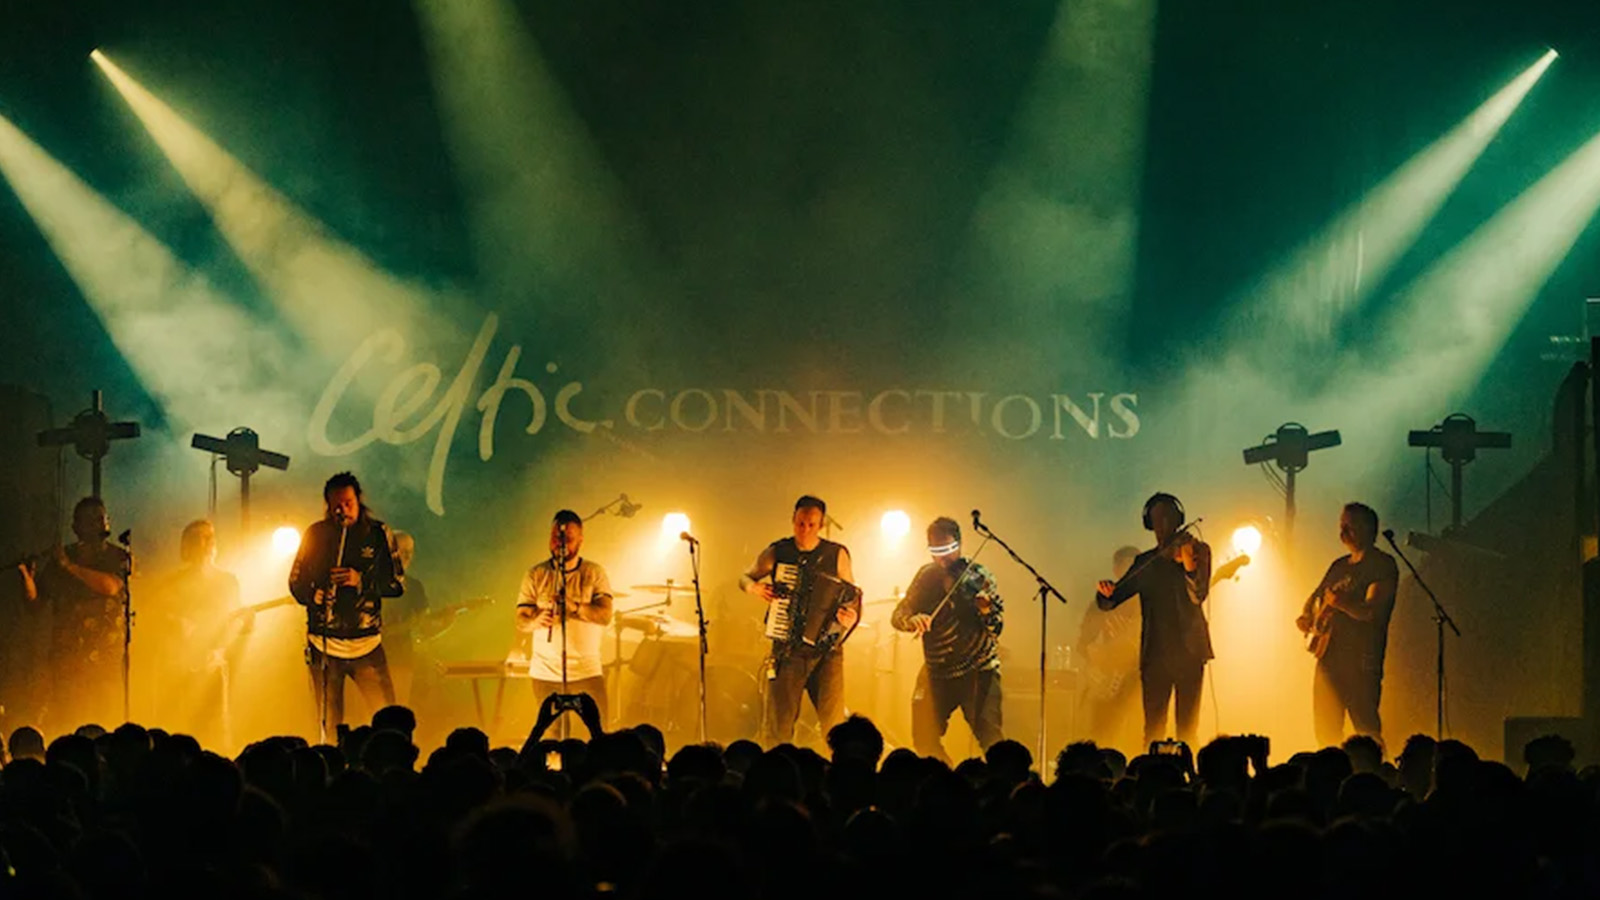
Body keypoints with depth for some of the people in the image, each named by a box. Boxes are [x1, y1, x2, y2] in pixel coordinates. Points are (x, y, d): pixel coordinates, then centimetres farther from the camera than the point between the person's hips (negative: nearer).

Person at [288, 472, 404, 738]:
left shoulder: (378, 534, 2)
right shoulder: (316, 535, 4)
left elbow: (397, 584, 1)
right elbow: (296, 583, 9)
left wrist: (361, 581, -15)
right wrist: (314, 595, -13)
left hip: (366, 642, 0)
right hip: (324, 643, 0)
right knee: (329, 728, 1)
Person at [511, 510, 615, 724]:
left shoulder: (594, 573, 1)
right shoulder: (536, 575, 4)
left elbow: (605, 615, -12)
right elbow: (521, 620, -1)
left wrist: (575, 607, -31)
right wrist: (536, 621, -26)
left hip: (587, 672, -1)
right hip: (546, 674, 1)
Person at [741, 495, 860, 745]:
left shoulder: (837, 555, 3)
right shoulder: (776, 552, 5)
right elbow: (745, 578, 18)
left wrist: (851, 615, -13)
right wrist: (755, 587, -5)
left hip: (826, 651, -1)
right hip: (787, 648, 1)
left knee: (834, 723, -10)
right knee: (779, 725, 1)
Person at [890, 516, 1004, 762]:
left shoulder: (978, 577, -6)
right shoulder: (927, 576, 5)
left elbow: (997, 627, -13)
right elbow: (897, 616, 0)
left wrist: (987, 612, -35)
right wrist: (912, 620, -23)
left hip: (977, 669, -4)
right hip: (937, 672, 4)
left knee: (989, 737, -18)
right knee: (925, 740, 3)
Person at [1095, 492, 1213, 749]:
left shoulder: (1198, 550, 6)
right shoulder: (1145, 562, 16)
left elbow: (1198, 595, -9)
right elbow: (1107, 603, 14)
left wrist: (1189, 565, -28)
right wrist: (1106, 592, -10)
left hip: (1189, 650, -3)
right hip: (1155, 653, 3)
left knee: (1187, 727, -8)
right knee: (1153, 728, -3)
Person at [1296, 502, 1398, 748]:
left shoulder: (1382, 566, -4)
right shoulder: (1340, 566, 20)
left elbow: (1371, 611, -15)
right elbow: (1316, 597, 26)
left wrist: (1341, 603, -34)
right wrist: (1306, 617, 3)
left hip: (1361, 660, -8)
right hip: (1330, 655, 8)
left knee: (1365, 726, -14)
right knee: (1326, 729, 7)